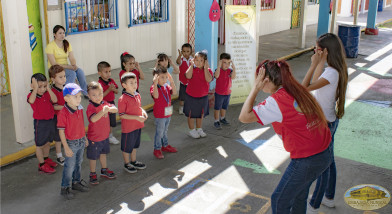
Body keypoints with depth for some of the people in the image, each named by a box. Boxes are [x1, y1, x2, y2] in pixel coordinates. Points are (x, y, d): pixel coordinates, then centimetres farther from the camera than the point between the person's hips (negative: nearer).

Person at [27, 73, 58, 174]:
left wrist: (48, 88, -21)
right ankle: (42, 164, 21)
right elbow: (31, 101, -40)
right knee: (39, 145, 8)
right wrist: (35, 88, -38)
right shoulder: (31, 95, -15)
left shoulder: (47, 94, -2)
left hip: (50, 120, 5)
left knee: (47, 142, 23)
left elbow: (54, 100, -20)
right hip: (40, 123, -5)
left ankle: (46, 158, 44)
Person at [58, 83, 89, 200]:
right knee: (70, 166, 5)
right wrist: (66, 147, -18)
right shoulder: (63, 113, -23)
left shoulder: (80, 109, -1)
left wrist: (85, 138, 17)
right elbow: (61, 131, -19)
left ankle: (76, 182, 39)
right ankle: (65, 188, 21)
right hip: (71, 143, -7)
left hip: (81, 141, 7)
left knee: (78, 163, 21)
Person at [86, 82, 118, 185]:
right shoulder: (90, 107, -24)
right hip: (94, 138, -7)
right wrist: (103, 111, -52)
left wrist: (109, 108, -30)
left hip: (105, 135, 7)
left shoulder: (104, 103, -3)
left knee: (103, 153, 25)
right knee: (93, 157, 10)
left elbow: (116, 109, -10)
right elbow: (93, 119, -40)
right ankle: (92, 174, 28)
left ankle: (104, 170, 43)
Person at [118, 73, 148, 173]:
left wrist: (143, 111, -6)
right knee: (127, 147, 11)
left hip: (138, 125, 7)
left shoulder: (137, 95, 1)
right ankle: (126, 164, 31)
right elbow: (121, 115, -22)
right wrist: (137, 117, -25)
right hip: (128, 127, -7)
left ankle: (133, 161, 42)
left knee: (135, 145, 23)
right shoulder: (123, 99, -22)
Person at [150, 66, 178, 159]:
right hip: (159, 115, -7)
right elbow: (156, 96, -37)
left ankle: (165, 146, 38)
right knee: (159, 132, 3)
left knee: (165, 131, 23)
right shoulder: (154, 87, -17)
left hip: (168, 113, 7)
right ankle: (157, 149, 16)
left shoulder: (167, 86, 3)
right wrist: (155, 83, -45)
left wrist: (171, 81, -21)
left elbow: (174, 92, -12)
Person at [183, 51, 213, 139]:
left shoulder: (208, 70, -7)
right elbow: (188, 76, -29)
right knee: (191, 114, 10)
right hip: (191, 96, -2)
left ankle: (199, 129, 35)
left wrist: (205, 67, -25)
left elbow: (209, 79, -27)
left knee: (201, 114, 18)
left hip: (203, 96, 2)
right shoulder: (192, 68, -8)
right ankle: (192, 130, 26)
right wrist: (192, 65, -24)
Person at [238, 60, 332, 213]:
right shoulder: (298, 90, 3)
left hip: (306, 162, -8)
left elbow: (244, 117, -22)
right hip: (325, 154, 9)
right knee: (299, 195, 27)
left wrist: (255, 88, -17)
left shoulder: (277, 100, -21)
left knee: (280, 202, 11)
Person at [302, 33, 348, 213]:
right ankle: (329, 198, 41)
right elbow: (316, 83, 10)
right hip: (329, 120, 10)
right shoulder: (337, 69, 2)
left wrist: (314, 64, -30)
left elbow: (305, 88, -32)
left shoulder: (331, 73, -27)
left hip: (324, 123, -10)